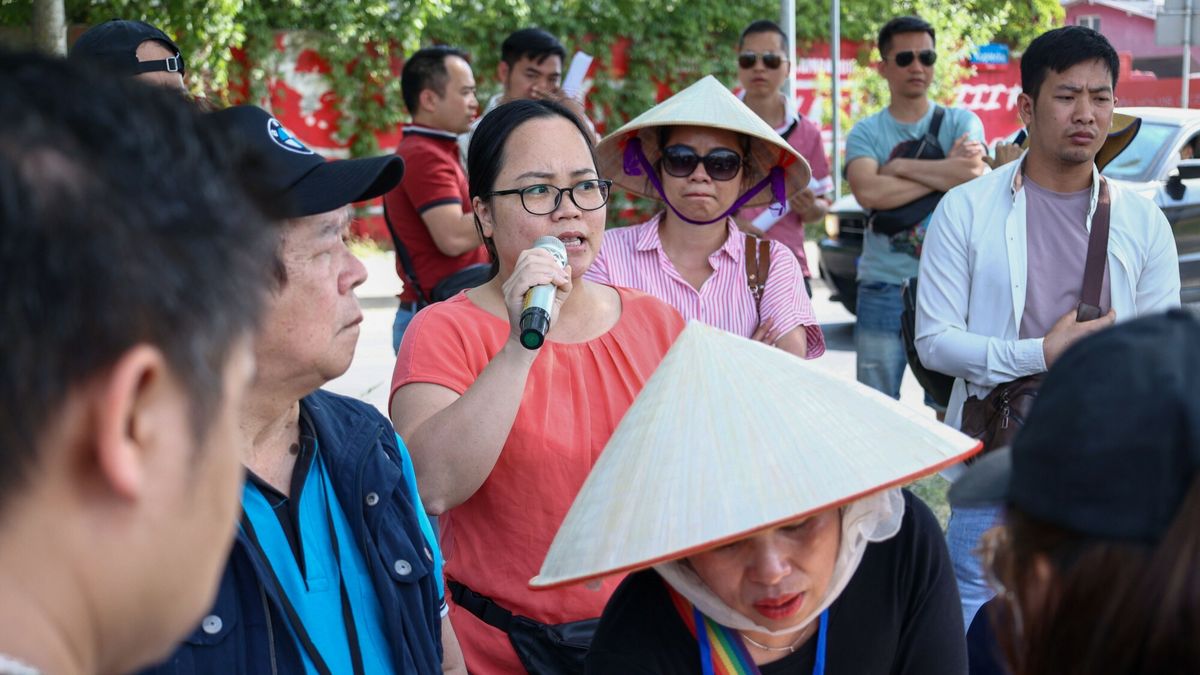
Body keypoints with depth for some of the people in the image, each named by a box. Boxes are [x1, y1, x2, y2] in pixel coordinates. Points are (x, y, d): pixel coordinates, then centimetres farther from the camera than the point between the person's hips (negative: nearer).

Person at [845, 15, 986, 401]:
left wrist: (900, 166, -7)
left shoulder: (961, 122, 8)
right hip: (883, 288, 0)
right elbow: (867, 192, -14)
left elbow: (973, 173, -13)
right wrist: (944, 173, -11)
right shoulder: (865, 133, 6)